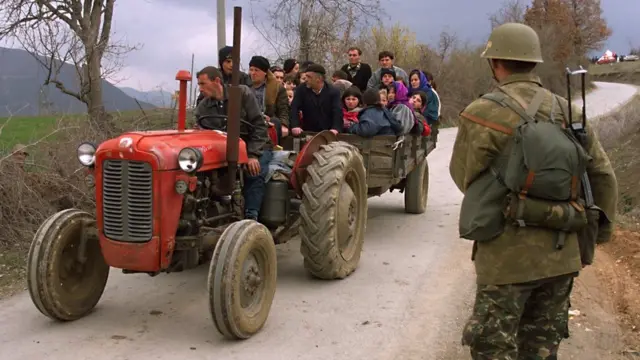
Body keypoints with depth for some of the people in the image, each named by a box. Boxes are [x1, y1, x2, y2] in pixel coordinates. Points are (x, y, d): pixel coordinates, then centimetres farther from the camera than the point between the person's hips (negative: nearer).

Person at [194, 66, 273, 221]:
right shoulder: (202, 109, -1)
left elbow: (259, 125, -13)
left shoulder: (243, 93, -12)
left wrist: (253, 155, -21)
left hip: (257, 147, -3)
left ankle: (251, 217, -24)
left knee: (254, 173, -31)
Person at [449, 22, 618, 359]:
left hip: (509, 253, -5)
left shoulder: (483, 113, -12)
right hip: (562, 254, 6)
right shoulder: (568, 112, 5)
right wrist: (601, 227, 21)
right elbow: (603, 175, 10)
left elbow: (464, 177, -2)